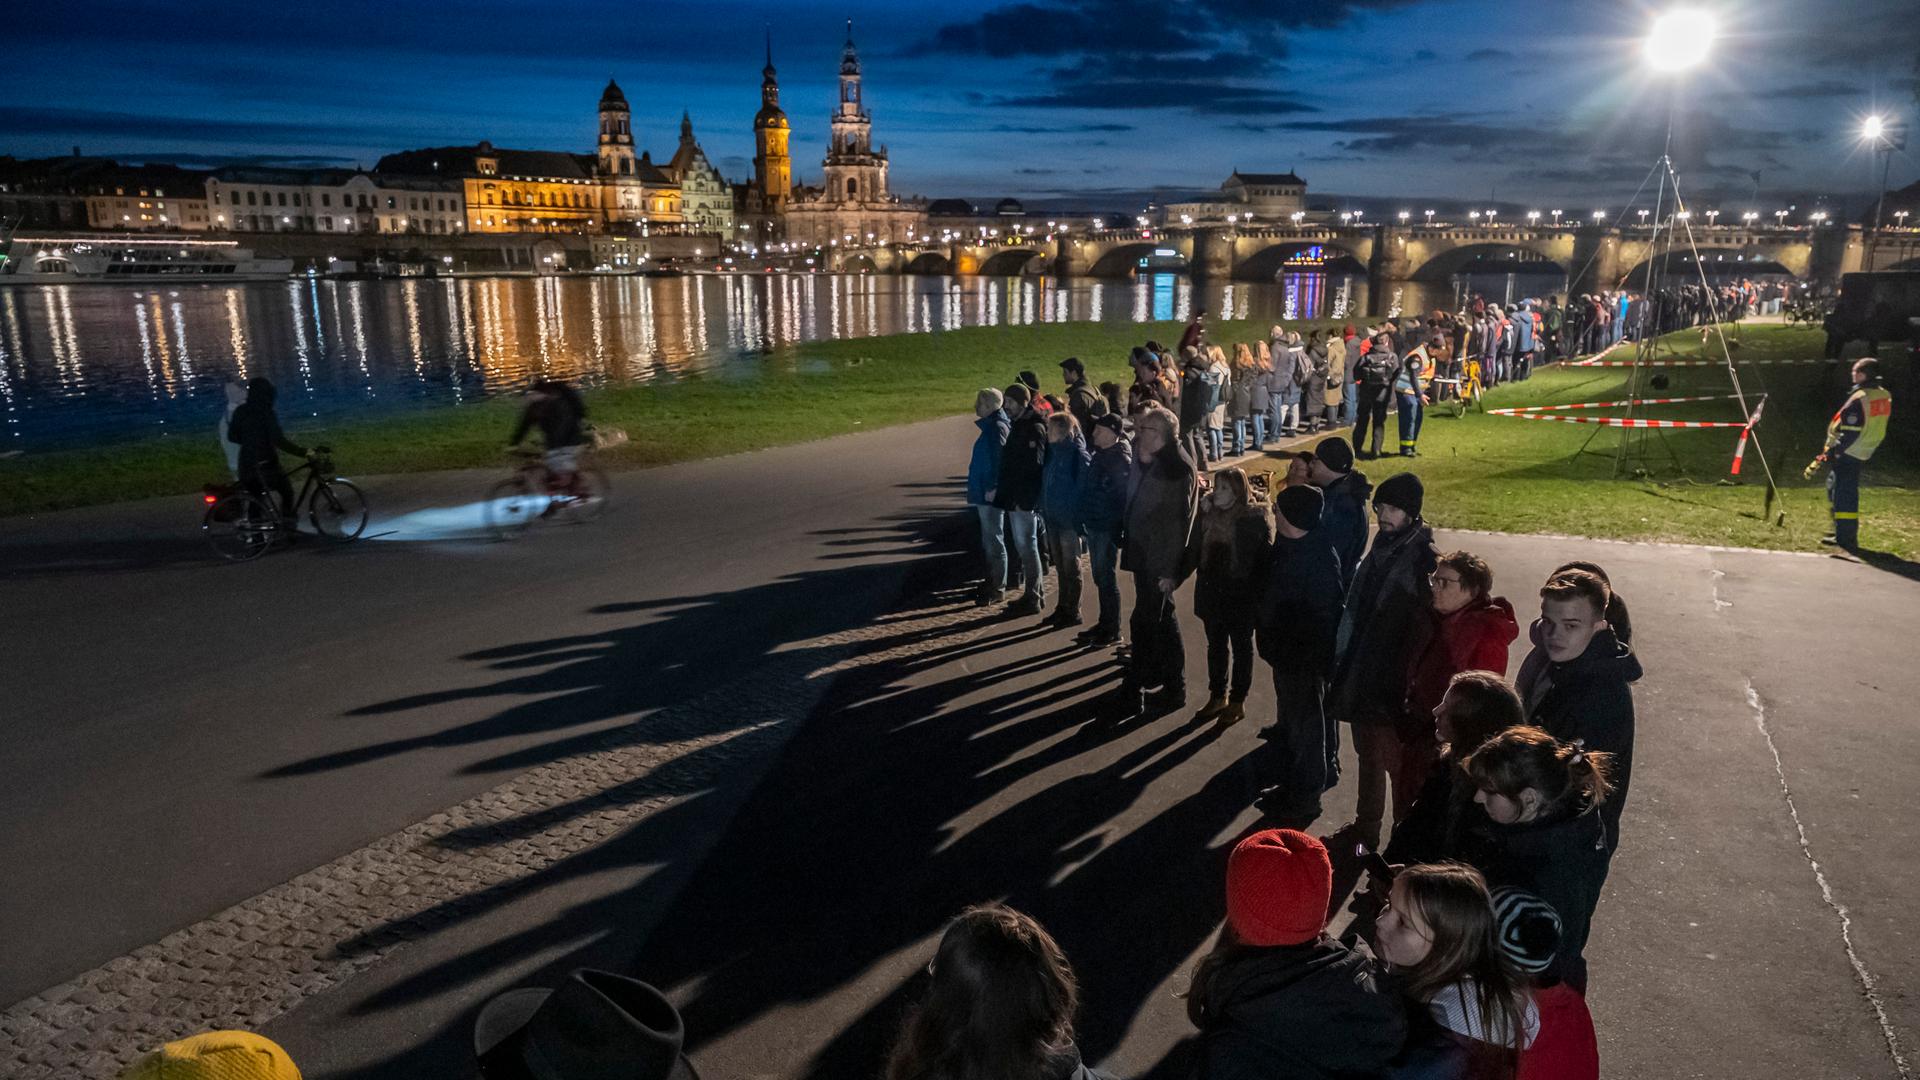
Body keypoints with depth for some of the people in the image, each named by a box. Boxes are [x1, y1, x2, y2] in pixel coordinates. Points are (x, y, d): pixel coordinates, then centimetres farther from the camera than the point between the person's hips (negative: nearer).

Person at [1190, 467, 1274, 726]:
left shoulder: (1256, 517, -14)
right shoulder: (1207, 514, 0)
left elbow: (1264, 557, -13)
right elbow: (1195, 552, 0)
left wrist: (1259, 593, -18)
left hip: (1241, 595, -5)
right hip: (1211, 592, 5)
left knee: (1241, 648, 12)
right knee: (1215, 645, 17)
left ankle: (1238, 702, 24)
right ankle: (1217, 696, 33)